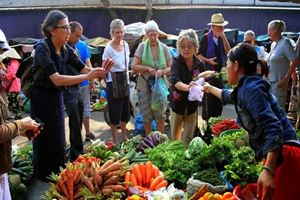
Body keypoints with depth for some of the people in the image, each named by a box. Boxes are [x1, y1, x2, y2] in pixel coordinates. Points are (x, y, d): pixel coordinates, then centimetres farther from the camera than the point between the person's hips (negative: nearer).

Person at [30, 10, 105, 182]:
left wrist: (99, 72, -21)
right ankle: (46, 178, 24)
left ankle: (58, 174, 32)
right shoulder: (42, 48, -24)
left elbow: (84, 69, 0)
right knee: (46, 141, 6)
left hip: (57, 98, 7)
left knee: (59, 140, 16)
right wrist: (87, 77, -35)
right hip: (42, 100, -7)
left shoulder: (66, 50, -2)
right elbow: (57, 80, -33)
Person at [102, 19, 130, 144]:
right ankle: (115, 141, 16)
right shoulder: (109, 48, -15)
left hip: (125, 82, 6)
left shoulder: (125, 45, 3)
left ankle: (124, 137, 34)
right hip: (113, 83, -6)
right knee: (115, 112, 2)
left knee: (125, 111, 16)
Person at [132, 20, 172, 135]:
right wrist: (147, 68, -17)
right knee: (146, 116, 8)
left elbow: (170, 67, 4)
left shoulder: (164, 48, 2)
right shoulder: (142, 47, -1)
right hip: (144, 87, 0)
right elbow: (134, 66, -3)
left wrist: (163, 71, -17)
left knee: (160, 115, 0)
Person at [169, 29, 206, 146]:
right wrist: (187, 87, -53)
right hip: (177, 104, -1)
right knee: (175, 136, 17)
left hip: (192, 105, 1)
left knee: (188, 138, 5)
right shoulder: (176, 63, -15)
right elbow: (175, 81, -32)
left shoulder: (200, 65, -7)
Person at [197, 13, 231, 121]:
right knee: (208, 99, -6)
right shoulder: (205, 38, -7)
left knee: (219, 98, 11)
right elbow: (198, 54, -6)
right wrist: (208, 60, -20)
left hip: (220, 72, 6)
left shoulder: (222, 38, 8)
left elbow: (228, 52, -6)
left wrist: (223, 37, -13)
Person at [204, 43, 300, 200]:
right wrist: (210, 88, 60)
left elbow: (273, 128, -25)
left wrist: (268, 170, -34)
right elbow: (228, 96, 42)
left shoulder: (250, 89, -13)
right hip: (279, 157, 9)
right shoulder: (245, 88, 16)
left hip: (283, 157, -9)